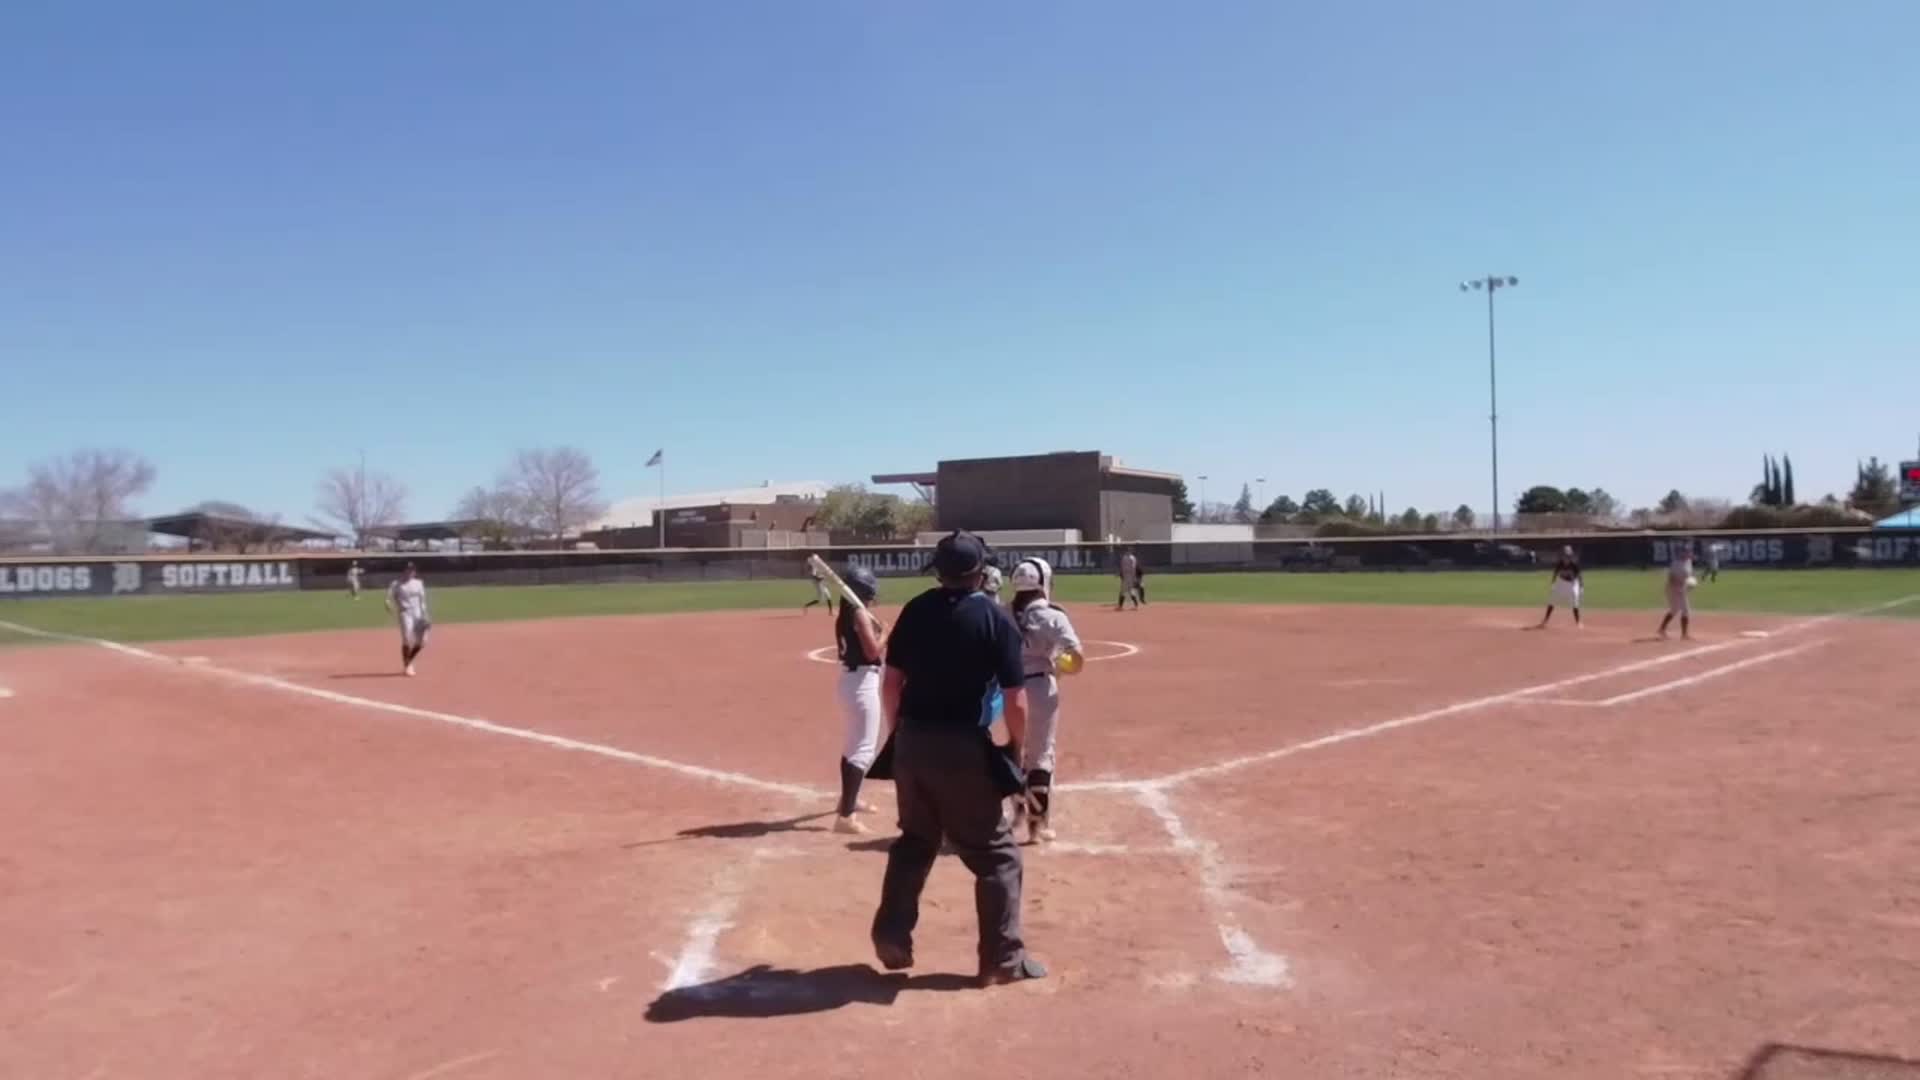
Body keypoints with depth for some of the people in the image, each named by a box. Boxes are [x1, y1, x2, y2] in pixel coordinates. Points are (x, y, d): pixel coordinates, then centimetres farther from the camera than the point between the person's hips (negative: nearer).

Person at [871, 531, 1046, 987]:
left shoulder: (915, 610, 4)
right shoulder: (996, 618, -8)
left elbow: (891, 682, 6)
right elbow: (1015, 700, -11)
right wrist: (1017, 748, 5)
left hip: (913, 741, 5)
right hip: (964, 747, -5)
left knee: (914, 842, 23)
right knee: (996, 854, 9)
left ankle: (892, 937, 25)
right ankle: (1002, 959, 12)